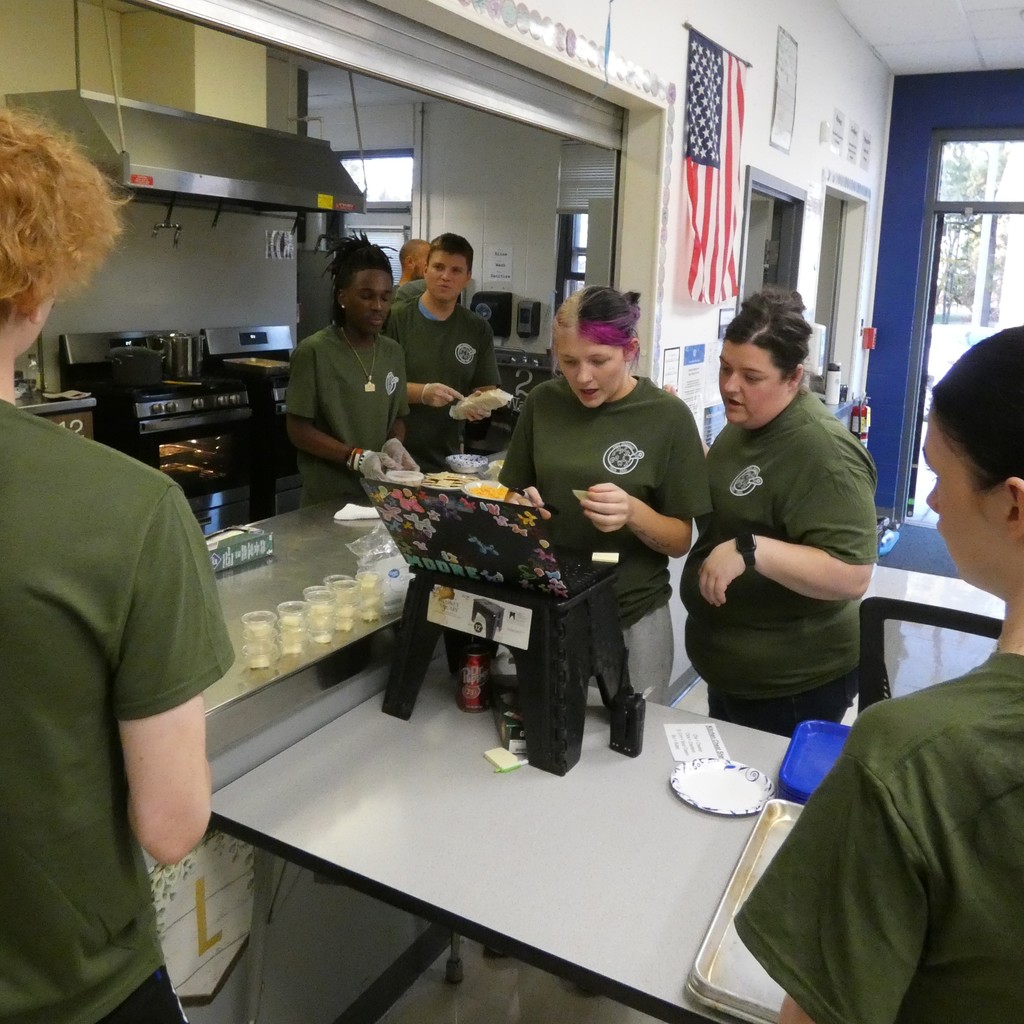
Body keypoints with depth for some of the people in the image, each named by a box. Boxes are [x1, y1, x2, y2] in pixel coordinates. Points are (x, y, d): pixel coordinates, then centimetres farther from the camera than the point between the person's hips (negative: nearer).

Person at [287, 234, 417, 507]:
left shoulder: (393, 352, 4)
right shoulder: (313, 352, -11)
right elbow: (299, 430, -11)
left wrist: (394, 443, -10)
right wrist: (357, 458, -22)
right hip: (329, 498, -5)